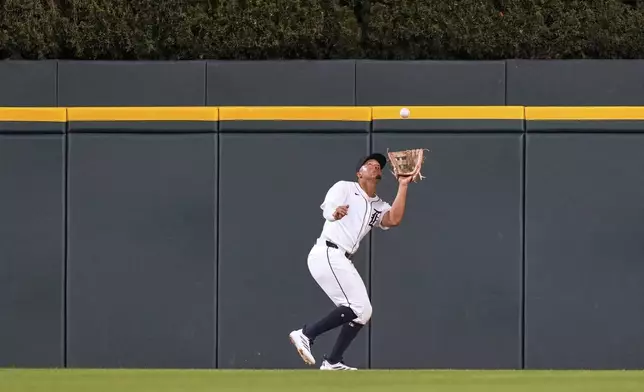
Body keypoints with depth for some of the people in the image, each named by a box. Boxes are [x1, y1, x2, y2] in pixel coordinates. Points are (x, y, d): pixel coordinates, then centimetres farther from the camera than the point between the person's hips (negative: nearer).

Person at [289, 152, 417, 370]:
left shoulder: (379, 207, 19)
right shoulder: (344, 188, 2)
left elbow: (394, 220, -4)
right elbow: (327, 208, -19)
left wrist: (403, 186, 0)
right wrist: (334, 213, -44)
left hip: (341, 261, 9)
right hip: (327, 253, -9)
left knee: (363, 312, 8)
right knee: (358, 308, -17)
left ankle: (333, 362, 10)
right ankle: (306, 334, -14)